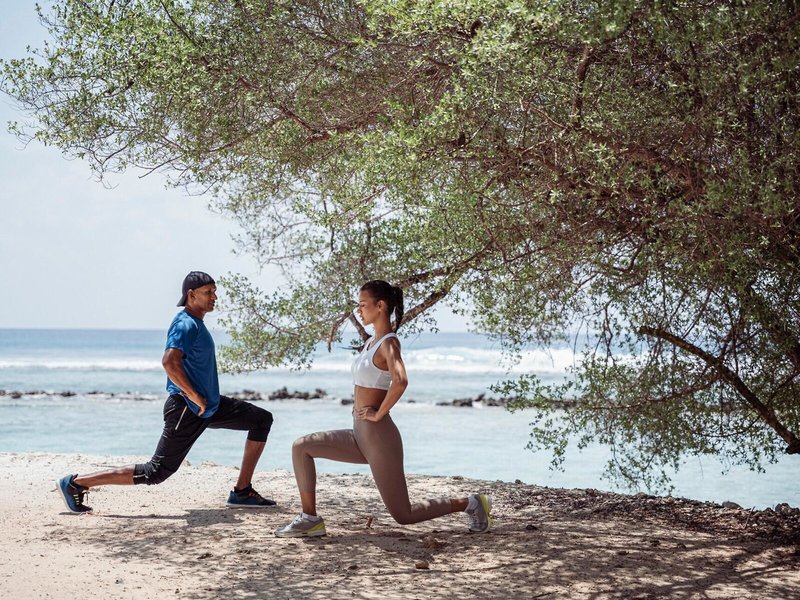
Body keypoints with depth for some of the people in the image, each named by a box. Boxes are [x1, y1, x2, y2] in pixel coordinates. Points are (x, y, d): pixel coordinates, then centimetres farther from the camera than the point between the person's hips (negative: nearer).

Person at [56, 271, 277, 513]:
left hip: (209, 406, 10)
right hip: (187, 411, -10)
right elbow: (169, 361, -34)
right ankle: (75, 483, -1)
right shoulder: (186, 325, -17)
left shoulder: (195, 323, 15)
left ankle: (242, 492, 8)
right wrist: (195, 397, -27)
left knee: (262, 420, 9)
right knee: (155, 472, -8)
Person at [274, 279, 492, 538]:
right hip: (360, 436, 9)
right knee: (301, 447, 2)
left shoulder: (389, 343, -15)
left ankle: (470, 503, 14)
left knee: (403, 515, 0)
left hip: (379, 437, -9)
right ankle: (310, 519, 2)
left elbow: (400, 381, -35)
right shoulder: (372, 341, 12)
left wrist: (378, 413, -24)